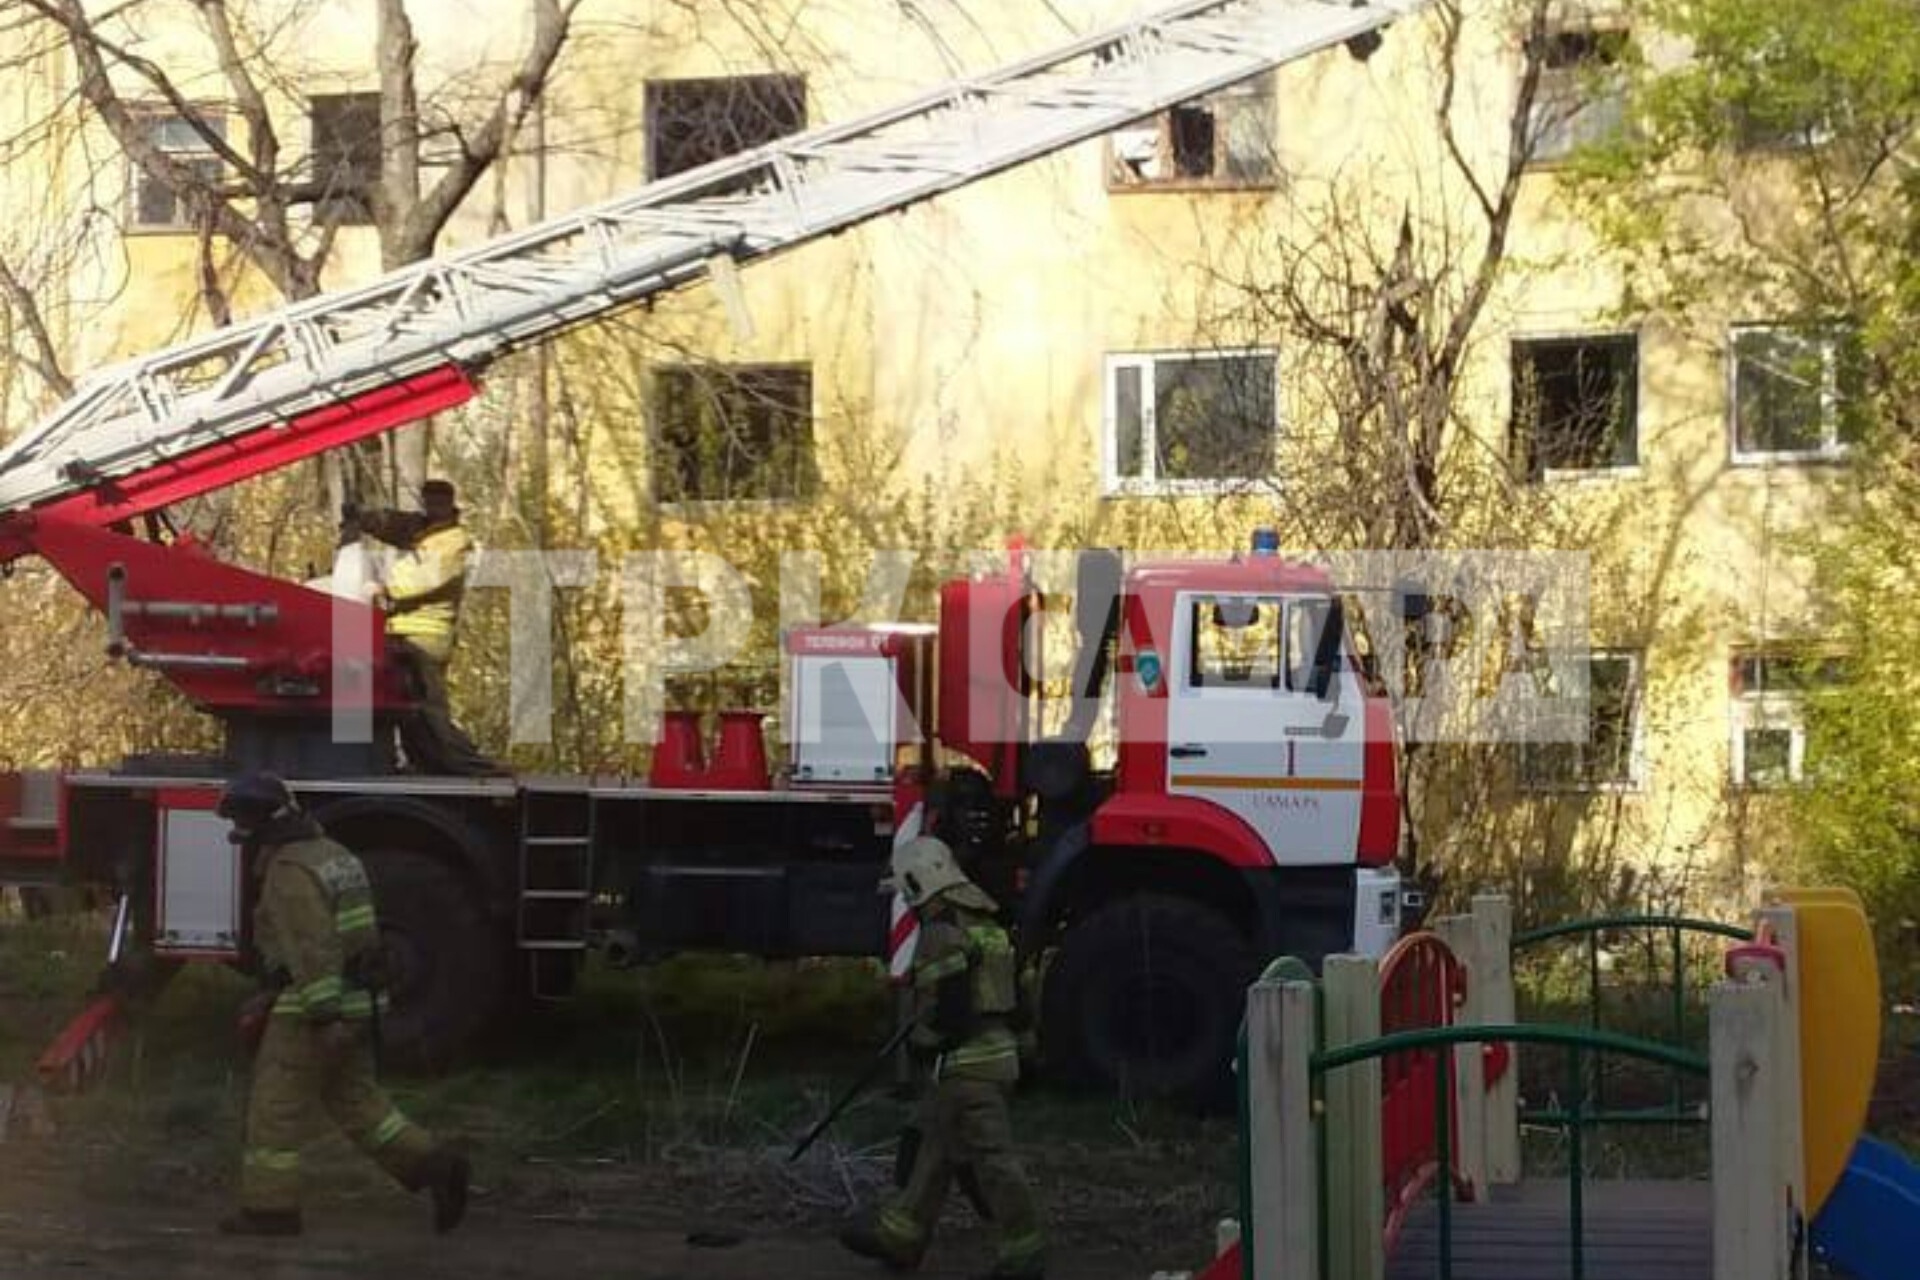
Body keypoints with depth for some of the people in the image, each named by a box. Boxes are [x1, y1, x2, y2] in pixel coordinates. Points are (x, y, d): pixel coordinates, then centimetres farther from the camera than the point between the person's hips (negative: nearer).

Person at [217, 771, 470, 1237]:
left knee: (275, 1109, 1)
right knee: (357, 1101, 13)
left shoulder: (291, 872, -16)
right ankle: (433, 1164, 3)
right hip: (353, 1002, 9)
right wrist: (270, 996, 26)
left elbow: (313, 947, -24)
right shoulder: (329, 854, 16)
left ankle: (269, 1207, 5)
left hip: (313, 1007, -9)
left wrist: (325, 1017, -28)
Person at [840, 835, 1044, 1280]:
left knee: (991, 1155, -7)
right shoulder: (985, 923, 15)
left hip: (965, 1061, -10)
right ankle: (899, 1234, 26)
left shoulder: (943, 931, -15)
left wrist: (923, 1042, -4)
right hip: (999, 1049, 10)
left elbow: (948, 1005, -21)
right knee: (937, 1145, 17)